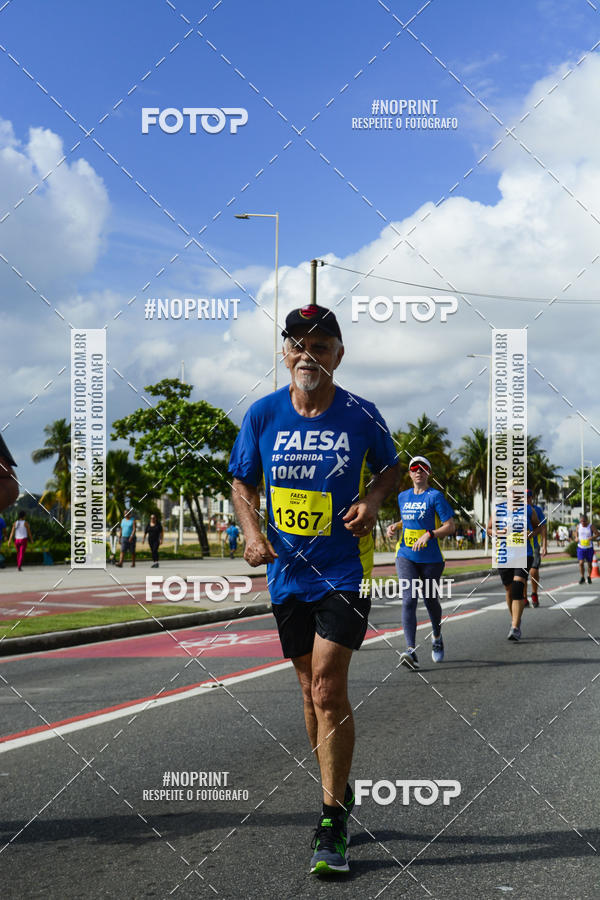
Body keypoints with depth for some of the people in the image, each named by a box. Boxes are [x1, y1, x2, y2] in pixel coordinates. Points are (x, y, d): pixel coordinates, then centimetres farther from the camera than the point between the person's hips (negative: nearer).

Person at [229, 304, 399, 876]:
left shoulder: (361, 416, -5)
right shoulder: (263, 415, 0)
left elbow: (390, 467, 11)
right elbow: (243, 483, 10)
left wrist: (373, 498, -10)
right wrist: (253, 534, -7)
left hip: (345, 570, -3)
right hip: (288, 572, 3)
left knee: (328, 687, -12)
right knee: (312, 690, 13)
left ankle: (331, 825, -4)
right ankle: (340, 795, 33)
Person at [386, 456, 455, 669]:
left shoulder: (435, 496, -5)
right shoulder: (403, 497, 12)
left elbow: (450, 526, -10)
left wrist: (429, 534, -24)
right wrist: (395, 526, 9)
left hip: (430, 558, -3)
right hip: (406, 557, 3)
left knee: (430, 601, 11)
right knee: (409, 600, -14)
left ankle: (437, 638, 41)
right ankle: (411, 651, -21)